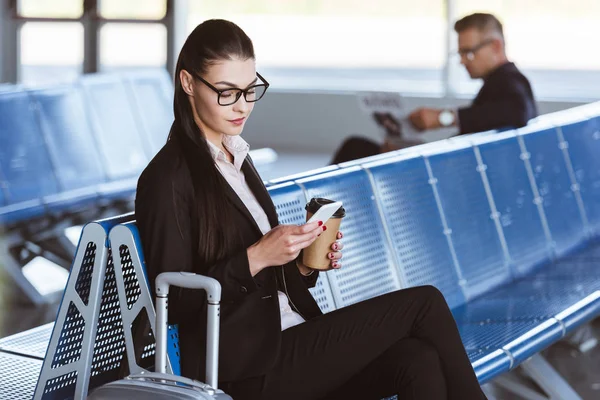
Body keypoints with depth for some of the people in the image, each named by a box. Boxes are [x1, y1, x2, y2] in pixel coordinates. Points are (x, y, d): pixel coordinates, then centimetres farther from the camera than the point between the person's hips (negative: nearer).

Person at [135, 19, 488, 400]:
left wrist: (305, 265, 2)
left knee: (419, 360, -20)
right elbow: (176, 304, -12)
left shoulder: (236, 158, 16)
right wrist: (256, 258, -20)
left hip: (290, 342, 7)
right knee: (424, 304, -14)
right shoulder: (167, 178, -9)